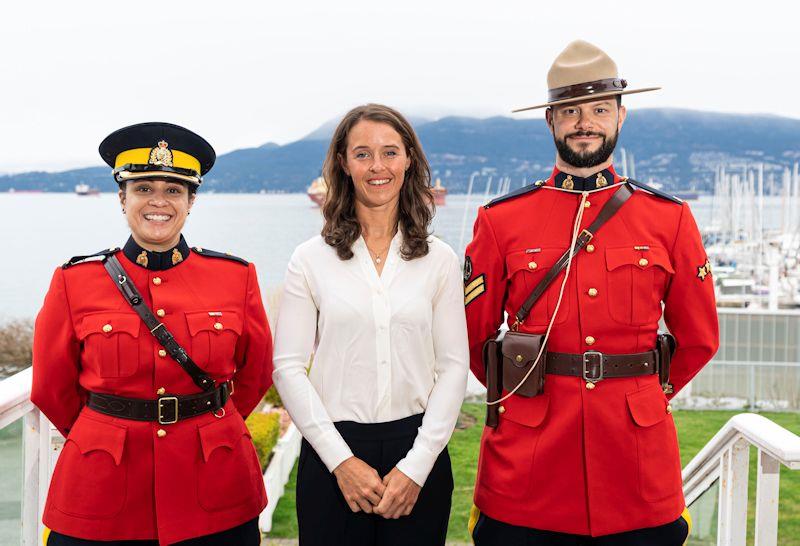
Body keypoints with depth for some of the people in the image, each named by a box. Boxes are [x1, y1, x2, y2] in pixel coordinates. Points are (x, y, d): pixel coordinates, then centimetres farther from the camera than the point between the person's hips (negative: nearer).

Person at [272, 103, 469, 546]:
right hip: (331, 454, -1)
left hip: (419, 453, 1)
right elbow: (288, 367, -3)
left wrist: (416, 466, -8)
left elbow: (454, 367, 1)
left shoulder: (439, 260, 3)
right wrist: (341, 460, -9)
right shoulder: (311, 259, 0)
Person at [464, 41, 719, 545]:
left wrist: (643, 394, 12)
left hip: (637, 460, 1)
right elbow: (472, 335, 8)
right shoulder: (501, 220, 0)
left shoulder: (670, 219, 3)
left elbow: (699, 338, 11)